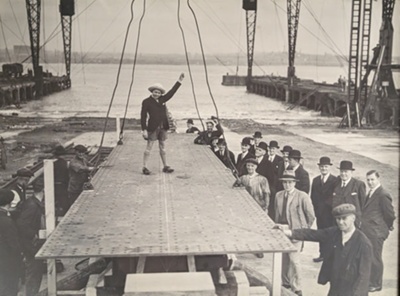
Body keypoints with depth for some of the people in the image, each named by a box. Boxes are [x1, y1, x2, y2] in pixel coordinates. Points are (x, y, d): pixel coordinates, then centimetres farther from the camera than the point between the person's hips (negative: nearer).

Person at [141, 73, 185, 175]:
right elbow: (143, 116, -9)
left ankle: (165, 166, 17)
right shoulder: (146, 102, -5)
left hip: (163, 127, 6)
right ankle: (145, 167, 2)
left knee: (162, 147, 11)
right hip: (153, 127, -6)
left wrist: (179, 81, 9)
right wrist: (144, 130, -15)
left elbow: (171, 92, 15)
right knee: (149, 147, -3)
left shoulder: (162, 99, 10)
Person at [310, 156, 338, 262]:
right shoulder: (315, 180, 11)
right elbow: (313, 197, 11)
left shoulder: (335, 181, -7)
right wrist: (316, 208, 1)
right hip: (319, 212, 5)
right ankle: (322, 254, 21)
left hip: (330, 212, -5)